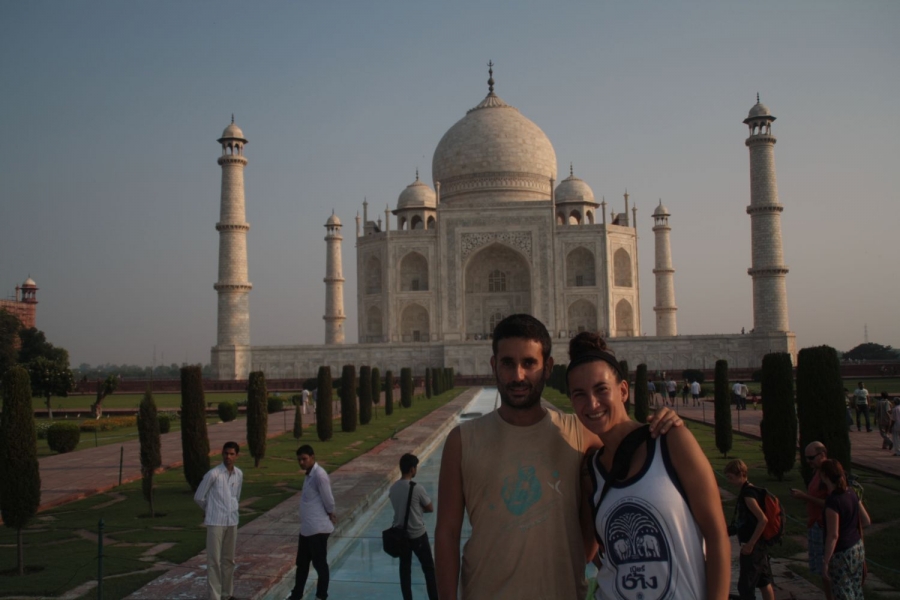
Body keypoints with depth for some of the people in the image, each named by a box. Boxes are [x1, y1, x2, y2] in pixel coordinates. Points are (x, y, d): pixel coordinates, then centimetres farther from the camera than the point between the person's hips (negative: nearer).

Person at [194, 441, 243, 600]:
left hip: (232, 521, 5)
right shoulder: (213, 474, -13)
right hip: (215, 522, -5)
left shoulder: (239, 474, 4)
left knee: (229, 559, 14)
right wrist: (212, 510, 7)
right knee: (214, 560, -2)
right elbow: (199, 497, -5)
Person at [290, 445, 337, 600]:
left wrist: (330, 514, -1)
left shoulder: (319, 475, -20)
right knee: (302, 563, 19)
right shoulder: (309, 475, 11)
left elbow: (328, 500, -18)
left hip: (318, 528, -10)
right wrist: (330, 515, 7)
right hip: (306, 528, 10)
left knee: (320, 564, 4)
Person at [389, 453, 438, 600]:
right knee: (429, 568, 9)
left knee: (405, 569, 14)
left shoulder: (393, 488, -2)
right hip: (417, 534, -5)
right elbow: (430, 508, -7)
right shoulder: (417, 488, -20)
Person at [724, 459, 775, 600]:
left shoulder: (747, 494, -19)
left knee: (745, 586, -3)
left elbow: (763, 520, -25)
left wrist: (750, 544, -22)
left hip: (753, 546, -10)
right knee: (764, 582, 15)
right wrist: (730, 529, 16)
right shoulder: (749, 490, 10)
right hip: (760, 544, 10)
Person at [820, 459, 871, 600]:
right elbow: (866, 521, 8)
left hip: (841, 553, -8)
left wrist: (826, 562, -17)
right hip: (858, 548, 8)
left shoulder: (833, 501, -24)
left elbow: (833, 535, -22)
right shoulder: (851, 492, 0)